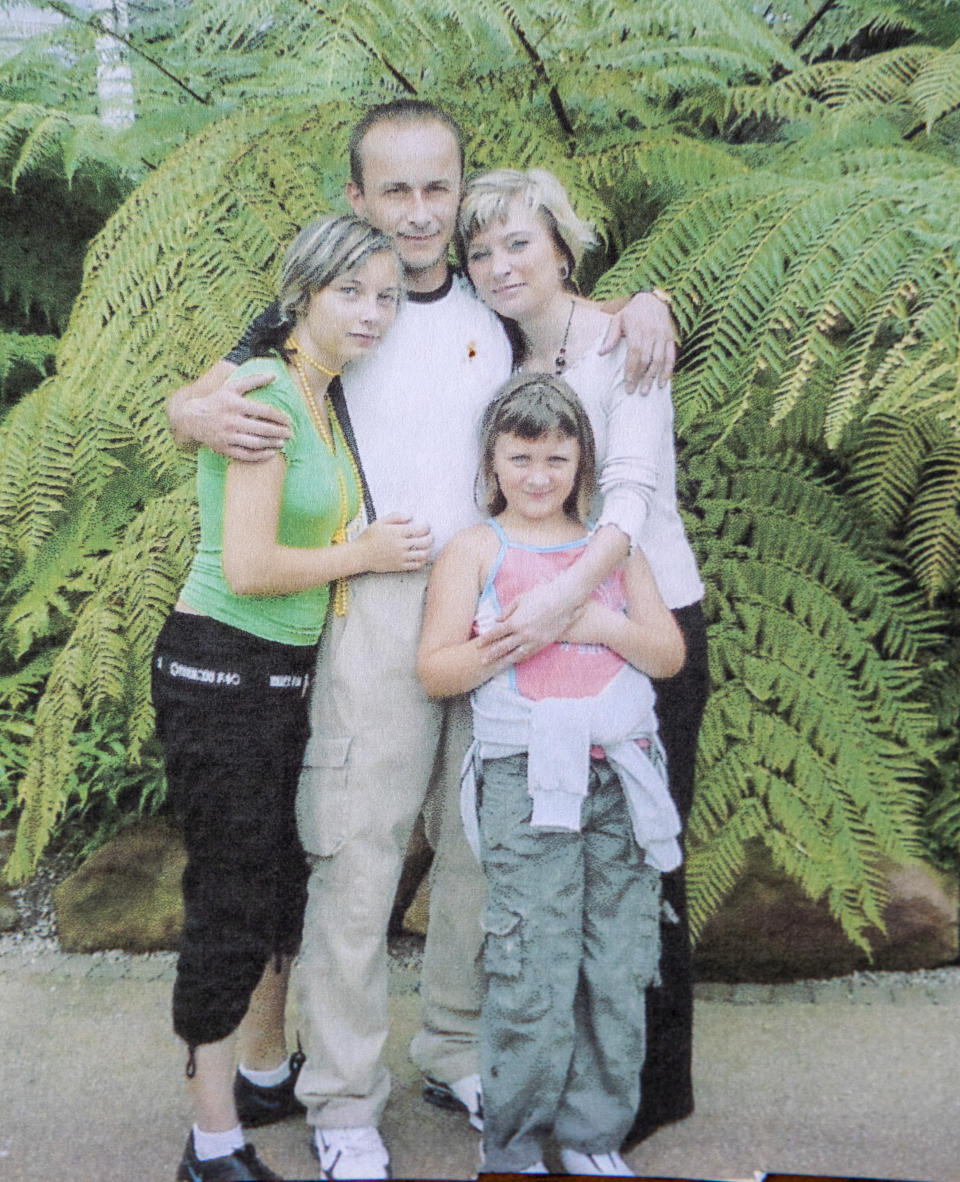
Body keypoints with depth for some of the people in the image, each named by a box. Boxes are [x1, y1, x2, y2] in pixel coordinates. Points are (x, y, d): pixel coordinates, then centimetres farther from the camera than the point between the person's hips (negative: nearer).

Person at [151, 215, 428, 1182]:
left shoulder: (326, 397, 9)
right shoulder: (265, 394, -18)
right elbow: (249, 565, -24)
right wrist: (364, 553, -12)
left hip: (290, 674, 9)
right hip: (220, 672, -9)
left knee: (285, 880, 20)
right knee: (232, 900, -1)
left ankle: (266, 1071, 40)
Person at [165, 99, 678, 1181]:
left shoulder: (501, 311, 10)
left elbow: (583, 315, 27)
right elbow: (192, 402, 5)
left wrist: (644, 305, 4)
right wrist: (202, 415, -19)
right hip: (378, 613, -4)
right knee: (358, 856, -2)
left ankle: (454, 1053, 31)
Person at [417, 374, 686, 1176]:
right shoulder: (476, 549, 7)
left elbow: (670, 653, 12)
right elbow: (435, 671, 1)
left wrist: (604, 625, -5)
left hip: (622, 776, 4)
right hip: (526, 777, -3)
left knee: (622, 970, 4)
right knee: (534, 975, -3)